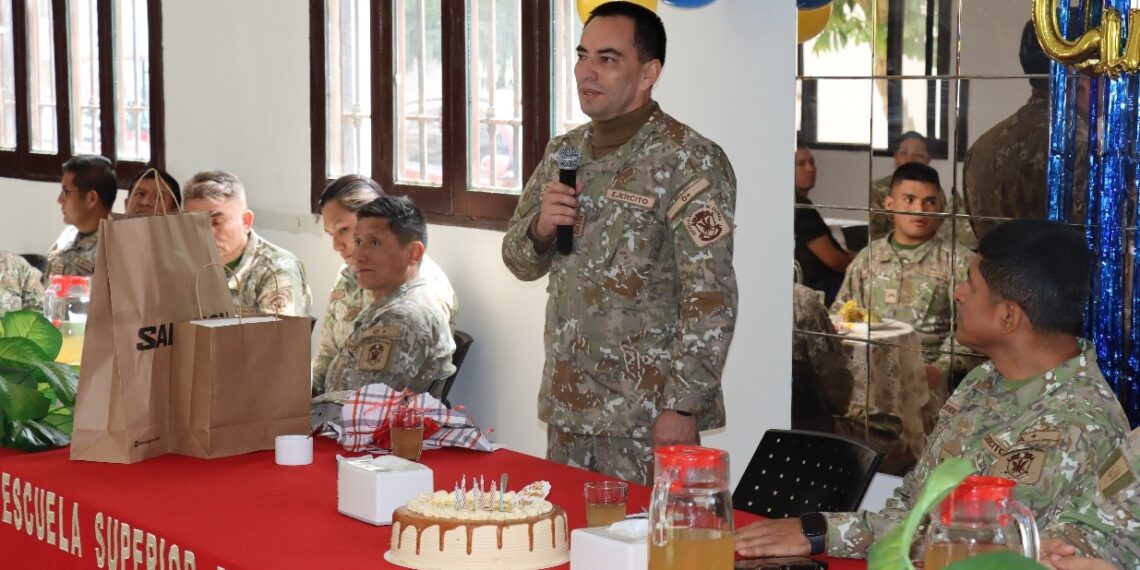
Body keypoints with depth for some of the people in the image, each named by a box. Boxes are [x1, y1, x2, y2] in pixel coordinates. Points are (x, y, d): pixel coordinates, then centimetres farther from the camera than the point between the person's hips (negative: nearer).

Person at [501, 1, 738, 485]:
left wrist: (682, 407, -19)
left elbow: (711, 298, -16)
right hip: (566, 409, 6)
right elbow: (520, 261, 16)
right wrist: (540, 227, -7)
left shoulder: (689, 162, -11)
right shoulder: (563, 152, 9)